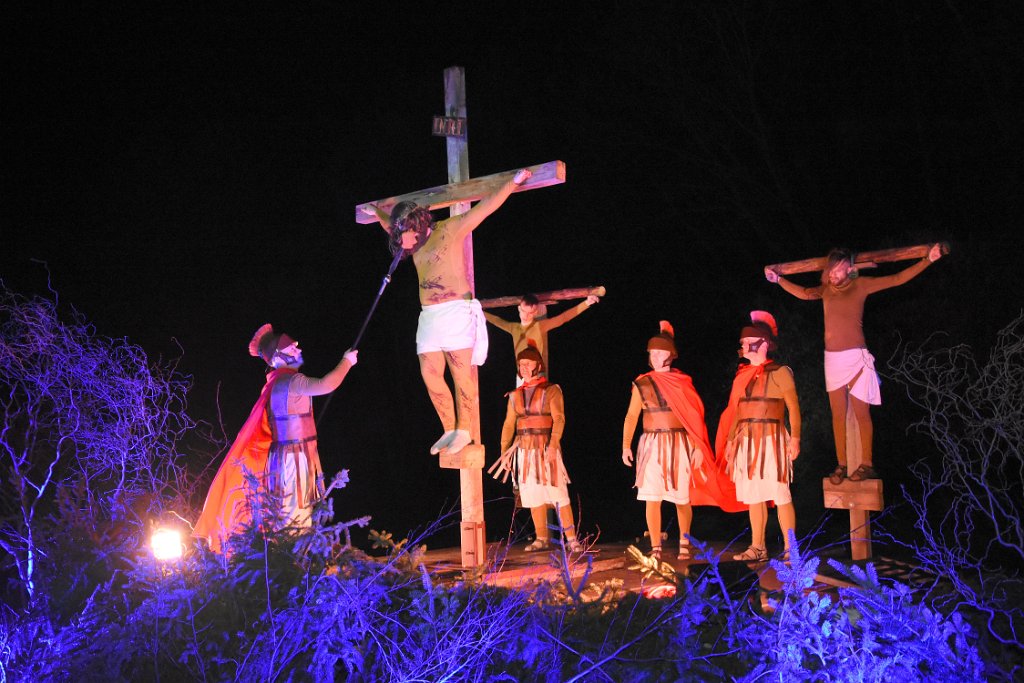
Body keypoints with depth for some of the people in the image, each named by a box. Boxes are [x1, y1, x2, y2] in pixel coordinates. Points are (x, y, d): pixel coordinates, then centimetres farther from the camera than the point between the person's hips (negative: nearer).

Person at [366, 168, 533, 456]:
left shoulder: (449, 229, -5)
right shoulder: (413, 241, 15)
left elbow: (485, 207, -6)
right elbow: (392, 225, 39)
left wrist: (514, 181, -7)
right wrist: (377, 212, 43)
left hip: (455, 311, -7)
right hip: (429, 316, 7)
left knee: (461, 373, -6)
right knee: (430, 374, 1)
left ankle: (464, 431, 1)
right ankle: (449, 431, 10)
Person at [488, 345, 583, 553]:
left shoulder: (551, 390, -2)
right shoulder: (516, 395, 12)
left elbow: (559, 419, -12)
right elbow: (509, 425, 13)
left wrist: (553, 446, -24)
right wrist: (504, 452, 7)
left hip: (546, 449, -5)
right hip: (525, 450, 5)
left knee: (558, 494, -8)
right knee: (533, 495, 7)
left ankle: (571, 539, -5)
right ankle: (542, 538, 15)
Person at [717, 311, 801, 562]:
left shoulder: (779, 372, -3)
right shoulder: (743, 375, 15)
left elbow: (793, 407, -8)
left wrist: (795, 438, -17)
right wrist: (730, 440, 13)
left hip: (771, 439, -6)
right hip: (746, 442, 6)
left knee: (779, 494, -8)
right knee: (754, 496, 9)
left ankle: (790, 548, -3)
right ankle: (758, 548, 15)